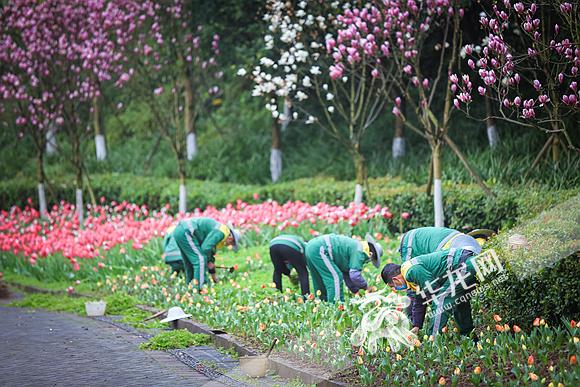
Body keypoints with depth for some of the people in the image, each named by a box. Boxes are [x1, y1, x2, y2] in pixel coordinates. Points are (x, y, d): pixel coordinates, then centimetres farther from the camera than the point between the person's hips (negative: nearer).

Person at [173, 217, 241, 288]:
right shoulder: (221, 233, -8)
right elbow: (205, 248, -17)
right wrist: (209, 262, 1)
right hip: (186, 232, -11)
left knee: (190, 263, 17)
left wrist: (213, 274, 37)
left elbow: (210, 252, 33)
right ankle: (200, 288, -13)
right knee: (201, 260, -11)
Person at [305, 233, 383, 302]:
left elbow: (347, 274, 30)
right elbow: (354, 275, -15)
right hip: (319, 250, -11)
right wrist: (365, 286, 1)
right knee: (336, 278, -8)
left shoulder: (354, 248, 24)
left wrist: (356, 291, 27)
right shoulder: (359, 252, -7)